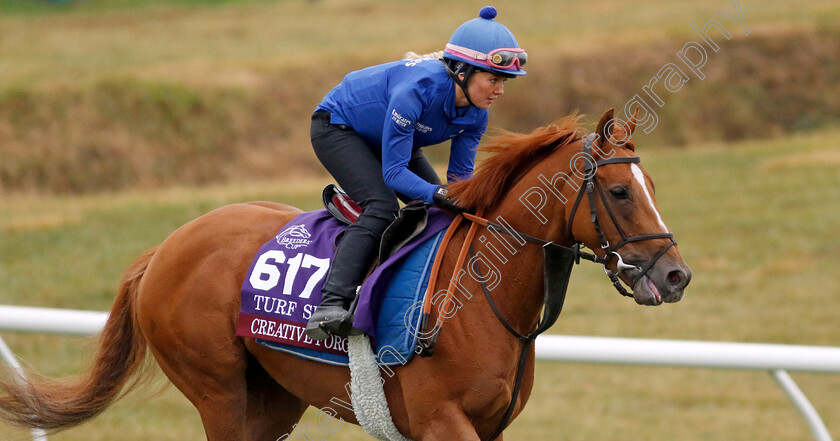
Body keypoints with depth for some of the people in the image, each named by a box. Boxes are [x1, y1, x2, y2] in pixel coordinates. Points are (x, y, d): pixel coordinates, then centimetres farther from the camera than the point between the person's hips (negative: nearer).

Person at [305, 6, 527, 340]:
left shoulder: (476, 114, -17)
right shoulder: (417, 89, -39)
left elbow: (461, 175, -7)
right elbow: (394, 173, -37)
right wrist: (439, 194, -50)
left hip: (386, 141, 8)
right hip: (336, 128, -8)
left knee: (441, 211, -2)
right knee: (382, 207, -28)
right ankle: (331, 306, -37)